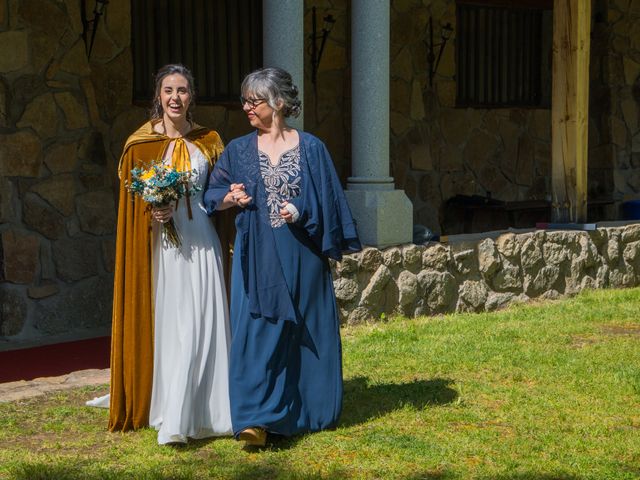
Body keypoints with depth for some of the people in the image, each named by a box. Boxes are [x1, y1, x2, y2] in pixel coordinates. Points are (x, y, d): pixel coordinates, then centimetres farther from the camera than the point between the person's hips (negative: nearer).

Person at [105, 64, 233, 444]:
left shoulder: (209, 142, 9)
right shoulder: (141, 144, 3)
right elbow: (132, 199, 5)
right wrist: (153, 211, -12)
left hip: (200, 243, 1)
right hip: (159, 245, -1)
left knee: (199, 326, -4)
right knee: (166, 325, -1)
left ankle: (180, 419, 0)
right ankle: (169, 413, 6)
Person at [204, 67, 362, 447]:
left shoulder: (311, 148, 1)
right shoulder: (239, 150, 6)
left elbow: (327, 201, 2)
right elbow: (212, 194, 11)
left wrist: (301, 212, -15)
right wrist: (230, 198, -10)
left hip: (300, 256, -1)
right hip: (258, 258, 1)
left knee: (305, 330, 7)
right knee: (258, 330, -6)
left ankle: (310, 411, 22)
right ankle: (256, 418, -8)